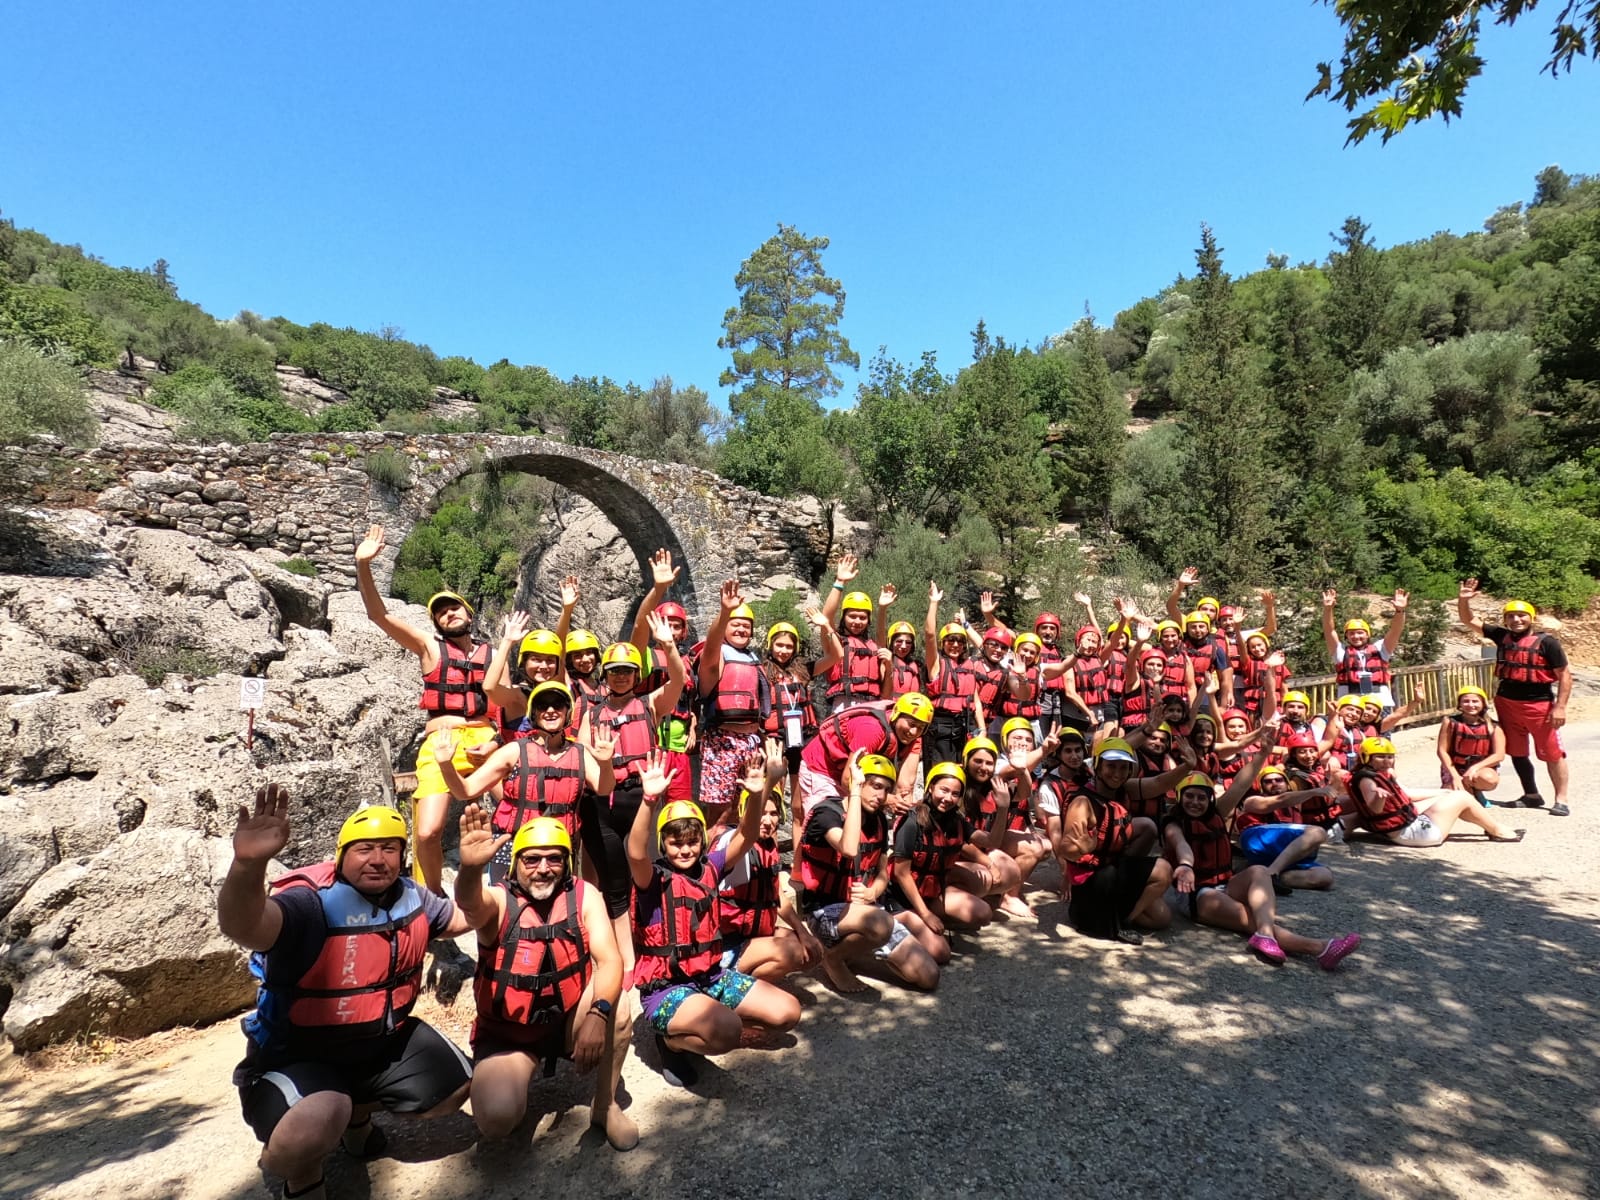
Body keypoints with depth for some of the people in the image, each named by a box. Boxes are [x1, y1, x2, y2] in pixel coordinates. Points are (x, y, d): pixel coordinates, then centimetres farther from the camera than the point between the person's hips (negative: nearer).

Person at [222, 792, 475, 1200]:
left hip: (384, 1043, 7)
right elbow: (243, 926, -49)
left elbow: (463, 918, 12)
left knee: (457, 1089, 5)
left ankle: (358, 1113, 29)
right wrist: (248, 864, -69)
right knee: (319, 1121, -37)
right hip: (297, 1056, -6)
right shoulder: (310, 904, -27)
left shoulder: (411, 897, -5)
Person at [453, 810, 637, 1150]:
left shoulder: (584, 895, -11)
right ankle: (516, 1076, 12)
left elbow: (610, 961, -20)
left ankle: (605, 1107, -4)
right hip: (506, 1033, -1)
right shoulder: (499, 901, -16)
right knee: (496, 1120, -25)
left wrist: (598, 1013, -40)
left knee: (615, 1008, -29)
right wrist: (471, 868, -66)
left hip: (569, 1019, 1)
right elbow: (469, 902, -41)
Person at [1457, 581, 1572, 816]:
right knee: (1517, 753, 13)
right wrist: (1463, 600, -8)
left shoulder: (1546, 642, -8)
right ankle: (1532, 795, 26)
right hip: (1507, 704, 5)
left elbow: (1565, 674, -8)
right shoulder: (1502, 636, 4)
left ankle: (1561, 800, 11)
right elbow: (1470, 621, 10)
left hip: (1539, 705, -5)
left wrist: (1560, 706, -13)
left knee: (1552, 754, 2)